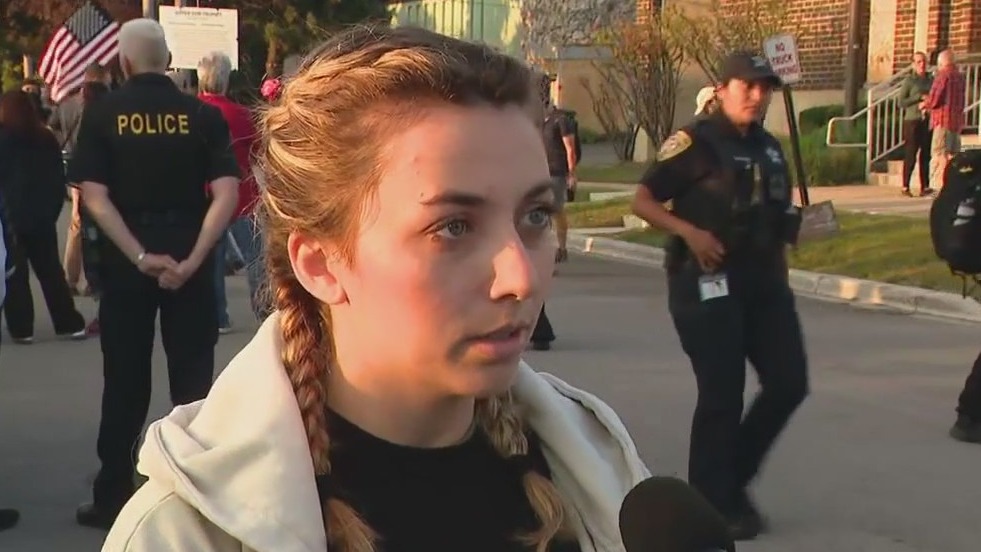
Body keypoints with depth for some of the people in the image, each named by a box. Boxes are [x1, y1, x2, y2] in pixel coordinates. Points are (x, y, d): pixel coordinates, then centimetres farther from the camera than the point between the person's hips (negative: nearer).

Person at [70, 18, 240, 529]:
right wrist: (192, 259, -13)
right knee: (193, 376, 8)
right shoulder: (203, 115, -2)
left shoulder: (102, 113, -2)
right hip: (189, 255, 0)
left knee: (125, 379, 9)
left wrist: (139, 256, -13)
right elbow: (226, 195, -11)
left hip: (125, 258, 0)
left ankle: (113, 497, 15)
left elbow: (94, 196, -10)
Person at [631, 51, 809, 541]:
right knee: (722, 395, -5)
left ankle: (733, 479, 24)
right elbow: (643, 201, -11)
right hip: (708, 282, -7)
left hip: (762, 281, 7)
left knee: (789, 382, 5)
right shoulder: (695, 142, -7)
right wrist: (689, 232, -24)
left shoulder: (768, 148, 14)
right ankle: (712, 504, 10)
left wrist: (780, 278, 16)